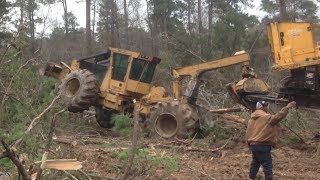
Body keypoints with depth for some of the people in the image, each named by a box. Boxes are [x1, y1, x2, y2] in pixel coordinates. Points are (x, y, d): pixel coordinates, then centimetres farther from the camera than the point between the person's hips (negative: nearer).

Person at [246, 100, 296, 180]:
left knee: (255, 161, 23)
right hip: (262, 145, -8)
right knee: (267, 163, -1)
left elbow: (248, 132, 15)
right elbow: (277, 116, -23)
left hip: (253, 144, 8)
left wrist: (250, 143, 23)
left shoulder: (252, 119, 11)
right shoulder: (266, 117, -14)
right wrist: (287, 107, -18)